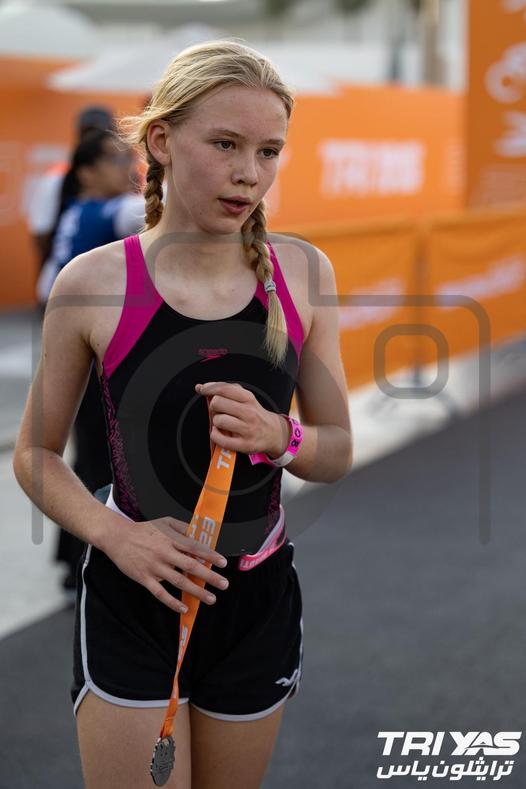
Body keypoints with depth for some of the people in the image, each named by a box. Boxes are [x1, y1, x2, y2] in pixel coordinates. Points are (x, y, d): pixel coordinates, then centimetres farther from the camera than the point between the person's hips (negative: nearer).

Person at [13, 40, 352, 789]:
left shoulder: (302, 273, -4)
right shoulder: (94, 283, -11)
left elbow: (339, 452, 4)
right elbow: (35, 454, -1)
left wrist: (278, 438, -18)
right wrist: (115, 534, -18)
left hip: (261, 596, 3)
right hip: (133, 595, -3)